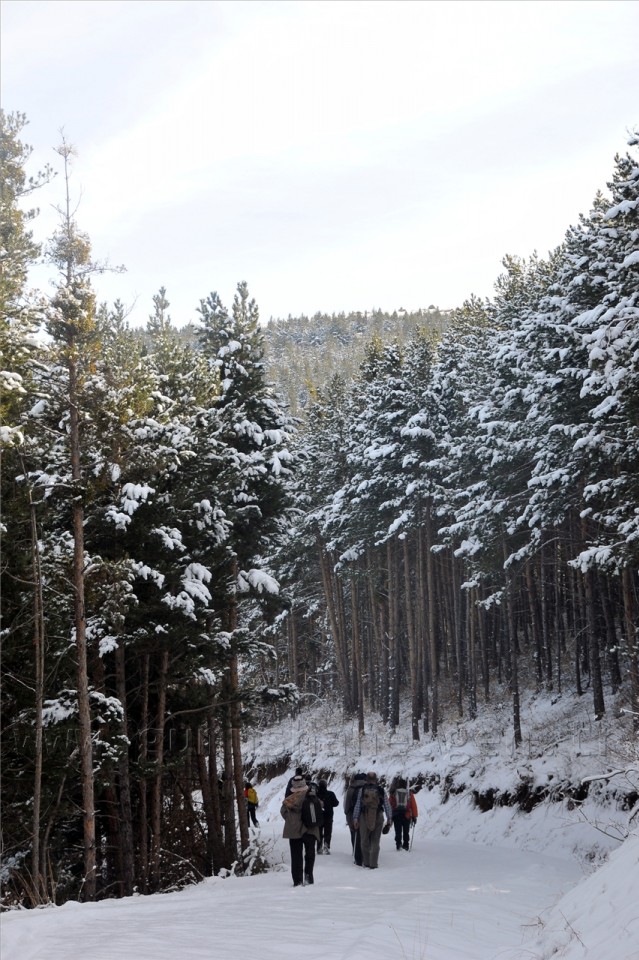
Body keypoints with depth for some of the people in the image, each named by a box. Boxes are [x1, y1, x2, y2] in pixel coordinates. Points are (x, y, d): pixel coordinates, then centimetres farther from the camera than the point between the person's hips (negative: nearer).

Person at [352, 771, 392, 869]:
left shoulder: (362, 790, -2)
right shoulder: (381, 791, -3)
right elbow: (387, 806, 0)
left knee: (365, 842, 13)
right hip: (378, 818, 0)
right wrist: (389, 819, 8)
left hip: (364, 818, 0)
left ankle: (366, 863, 15)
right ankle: (373, 864, 3)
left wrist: (355, 818, 3)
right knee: (375, 842, 7)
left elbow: (357, 806, -2)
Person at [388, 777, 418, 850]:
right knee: (406, 832, 13)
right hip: (407, 816, 1)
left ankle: (398, 844, -11)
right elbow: (414, 805, 4)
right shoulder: (409, 793, 4)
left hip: (396, 816, -1)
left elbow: (389, 805, 3)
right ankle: (406, 845, 13)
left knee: (398, 832, 2)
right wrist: (414, 816, 9)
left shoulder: (393, 793, 3)